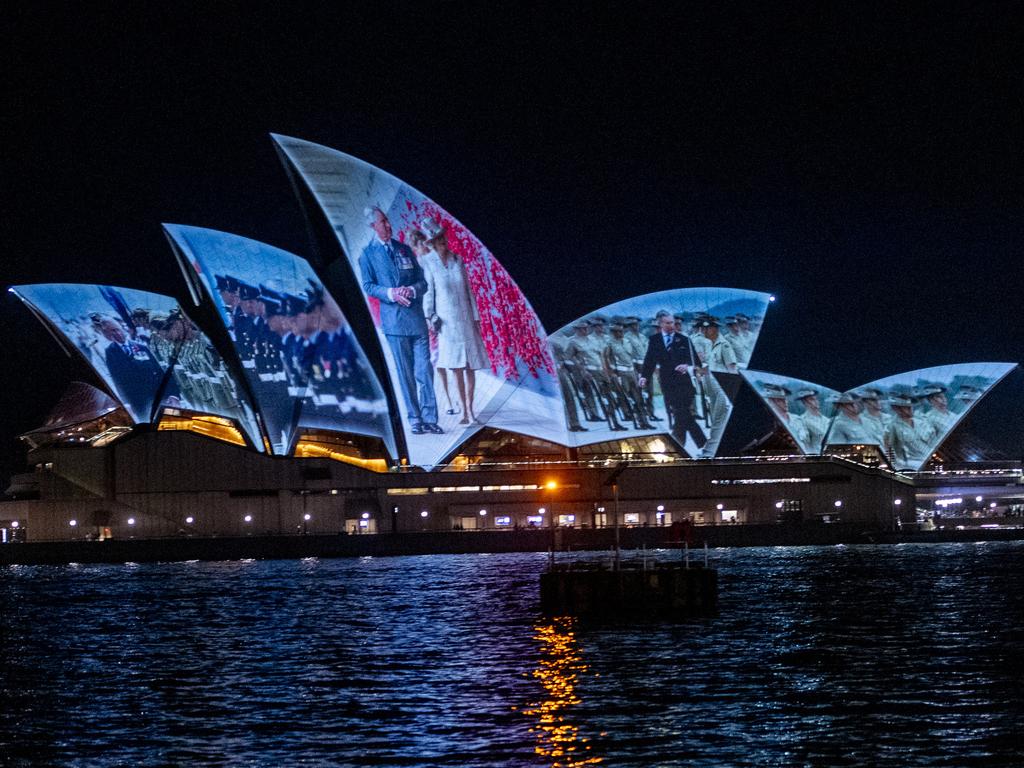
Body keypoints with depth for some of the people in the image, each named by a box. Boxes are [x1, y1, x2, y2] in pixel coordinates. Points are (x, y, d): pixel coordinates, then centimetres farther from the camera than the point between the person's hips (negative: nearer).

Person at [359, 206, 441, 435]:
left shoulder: (404, 249, 15)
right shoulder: (367, 254, 5)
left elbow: (422, 281, 13)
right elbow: (368, 286, 0)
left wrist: (412, 290, -9)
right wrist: (390, 293, -17)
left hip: (416, 317, 3)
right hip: (394, 320, -3)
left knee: (425, 369, -5)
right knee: (405, 373, 0)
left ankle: (429, 418, -3)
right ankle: (414, 419, 6)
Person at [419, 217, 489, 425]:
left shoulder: (458, 260, 5)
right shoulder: (427, 262, -4)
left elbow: (468, 290, 9)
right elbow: (428, 291, -2)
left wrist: (476, 318, 7)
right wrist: (429, 316, -10)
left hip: (465, 319, 2)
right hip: (445, 321, -2)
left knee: (470, 367, 1)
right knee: (456, 368, -1)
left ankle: (470, 409, 9)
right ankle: (464, 411, 5)